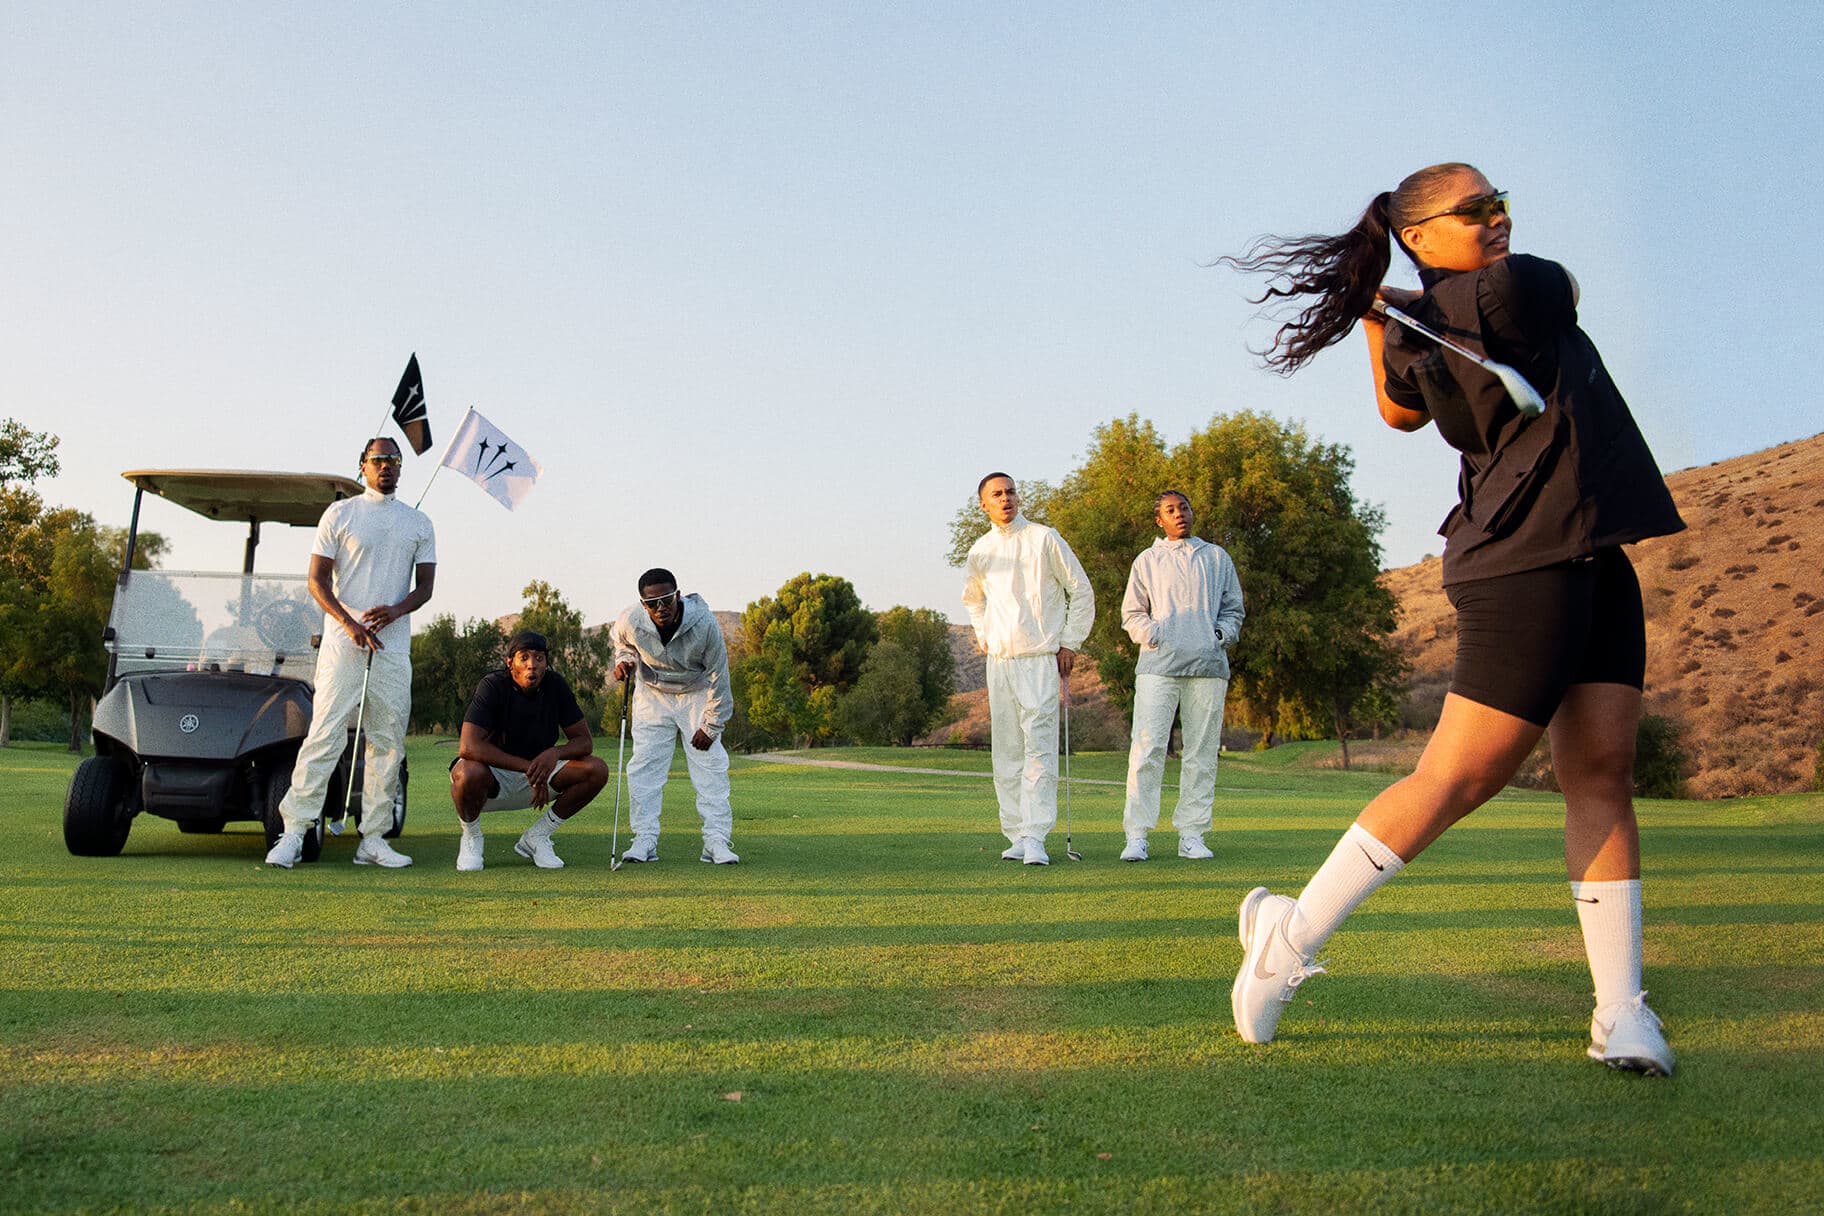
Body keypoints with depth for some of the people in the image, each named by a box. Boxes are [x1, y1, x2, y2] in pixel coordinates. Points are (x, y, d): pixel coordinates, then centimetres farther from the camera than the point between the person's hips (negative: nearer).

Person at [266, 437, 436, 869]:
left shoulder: (419, 523, 14)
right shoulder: (339, 514, 6)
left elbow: (425, 585, 11)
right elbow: (318, 579, 1)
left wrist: (396, 610, -11)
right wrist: (349, 622, -14)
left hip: (394, 647, 3)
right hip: (343, 645, -3)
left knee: (388, 744, 3)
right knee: (324, 736, -10)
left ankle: (373, 840, 9)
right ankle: (293, 831, -6)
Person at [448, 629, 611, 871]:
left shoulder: (555, 685, -7)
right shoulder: (493, 686, -21)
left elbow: (585, 740, -4)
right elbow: (468, 746, -33)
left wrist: (555, 753, -27)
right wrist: (528, 768, -33)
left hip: (535, 776, 5)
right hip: (493, 774, -5)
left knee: (597, 771, -15)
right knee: (469, 773, -40)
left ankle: (535, 838, 1)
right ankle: (470, 838, -6)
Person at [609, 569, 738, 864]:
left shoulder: (705, 623, -30)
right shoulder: (629, 621, -24)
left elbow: (718, 676, -17)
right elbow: (621, 642, 5)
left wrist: (711, 725, -13)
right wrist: (624, 660, -18)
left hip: (697, 694, -1)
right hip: (652, 695, 2)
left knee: (711, 764, -9)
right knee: (644, 765, -6)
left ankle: (717, 840, -6)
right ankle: (645, 839, -1)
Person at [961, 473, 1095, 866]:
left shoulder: (1045, 539, 0)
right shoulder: (980, 551, 11)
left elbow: (1081, 591, 4)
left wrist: (1069, 643, 0)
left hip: (1040, 659, -4)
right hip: (999, 660, 4)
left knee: (1039, 748, -11)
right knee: (1006, 752, 4)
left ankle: (1035, 837, -13)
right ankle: (1016, 836, 10)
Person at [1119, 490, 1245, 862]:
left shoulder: (1217, 558, 18)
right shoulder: (1146, 561, 15)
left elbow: (1234, 608, 20)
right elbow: (1131, 614, 15)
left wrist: (1222, 634, 1)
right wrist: (1152, 635, -4)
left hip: (1208, 666, 2)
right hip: (1158, 666, -2)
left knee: (1202, 754, 1)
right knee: (1147, 750, -10)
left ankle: (1191, 834, 7)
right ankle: (1136, 835, -7)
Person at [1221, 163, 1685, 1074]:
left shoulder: (1408, 339, 8)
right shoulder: (1521, 289, -14)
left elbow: (1401, 413, 29)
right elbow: (1559, 296, 10)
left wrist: (1373, 311, 26)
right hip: (1530, 564, -9)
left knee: (1601, 774, 5)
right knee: (1456, 779, -7)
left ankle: (1621, 1009, 8)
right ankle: (1290, 939, 2)